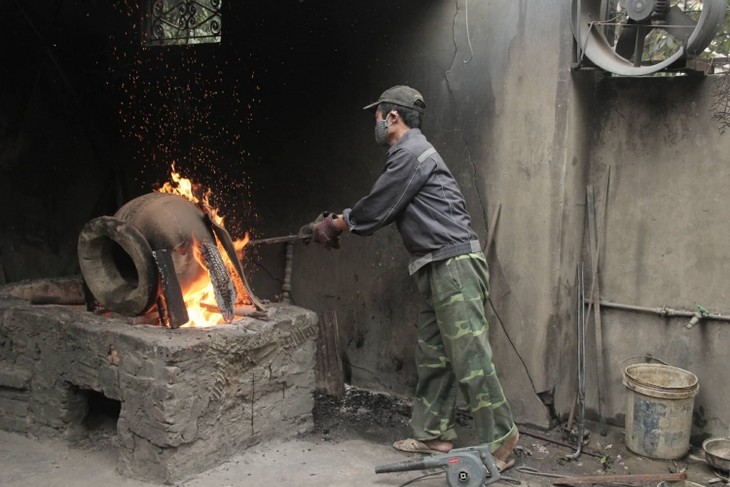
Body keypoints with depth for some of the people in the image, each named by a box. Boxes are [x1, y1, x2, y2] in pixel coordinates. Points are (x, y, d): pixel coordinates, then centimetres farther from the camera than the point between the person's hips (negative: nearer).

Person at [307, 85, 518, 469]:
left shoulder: (411, 153, -10)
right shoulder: (409, 154, 22)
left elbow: (376, 209, -8)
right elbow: (383, 209, 24)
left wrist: (333, 225, 6)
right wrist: (338, 222, 19)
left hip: (455, 264, -11)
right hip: (439, 269, 11)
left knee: (469, 356, -9)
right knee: (432, 354, 12)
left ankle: (499, 441, -2)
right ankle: (434, 433, 20)